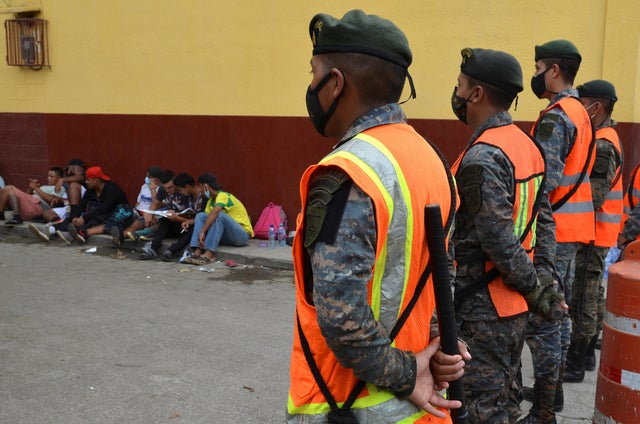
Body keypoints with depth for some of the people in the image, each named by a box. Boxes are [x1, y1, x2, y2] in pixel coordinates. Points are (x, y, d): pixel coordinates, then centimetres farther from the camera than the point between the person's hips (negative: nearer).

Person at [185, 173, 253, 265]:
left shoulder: (223, 195, -17)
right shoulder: (211, 200, 10)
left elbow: (215, 212, -35)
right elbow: (207, 218, 5)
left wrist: (202, 232, -38)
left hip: (243, 234, -8)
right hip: (226, 237, 8)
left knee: (219, 215, -32)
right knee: (200, 215, -5)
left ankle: (209, 254, -35)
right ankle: (197, 252, -22)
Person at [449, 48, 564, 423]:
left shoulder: (481, 158, -21)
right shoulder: (527, 145, 8)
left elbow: (499, 242, -23)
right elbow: (541, 217, 11)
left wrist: (535, 288, -10)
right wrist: (539, 284, 13)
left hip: (482, 309, -9)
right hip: (514, 307, 9)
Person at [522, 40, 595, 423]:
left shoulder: (555, 118, -17)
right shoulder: (580, 112, 14)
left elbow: (545, 181, -24)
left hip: (551, 231, -10)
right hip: (572, 231, 10)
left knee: (541, 320, -4)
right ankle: (554, 393, 31)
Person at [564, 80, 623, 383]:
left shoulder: (602, 145, -19)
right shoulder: (603, 137, 13)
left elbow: (594, 197, -25)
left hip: (592, 234, -10)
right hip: (595, 233, 10)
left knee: (581, 299, -3)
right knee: (592, 295, 17)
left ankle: (575, 364, 5)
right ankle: (587, 353, 29)